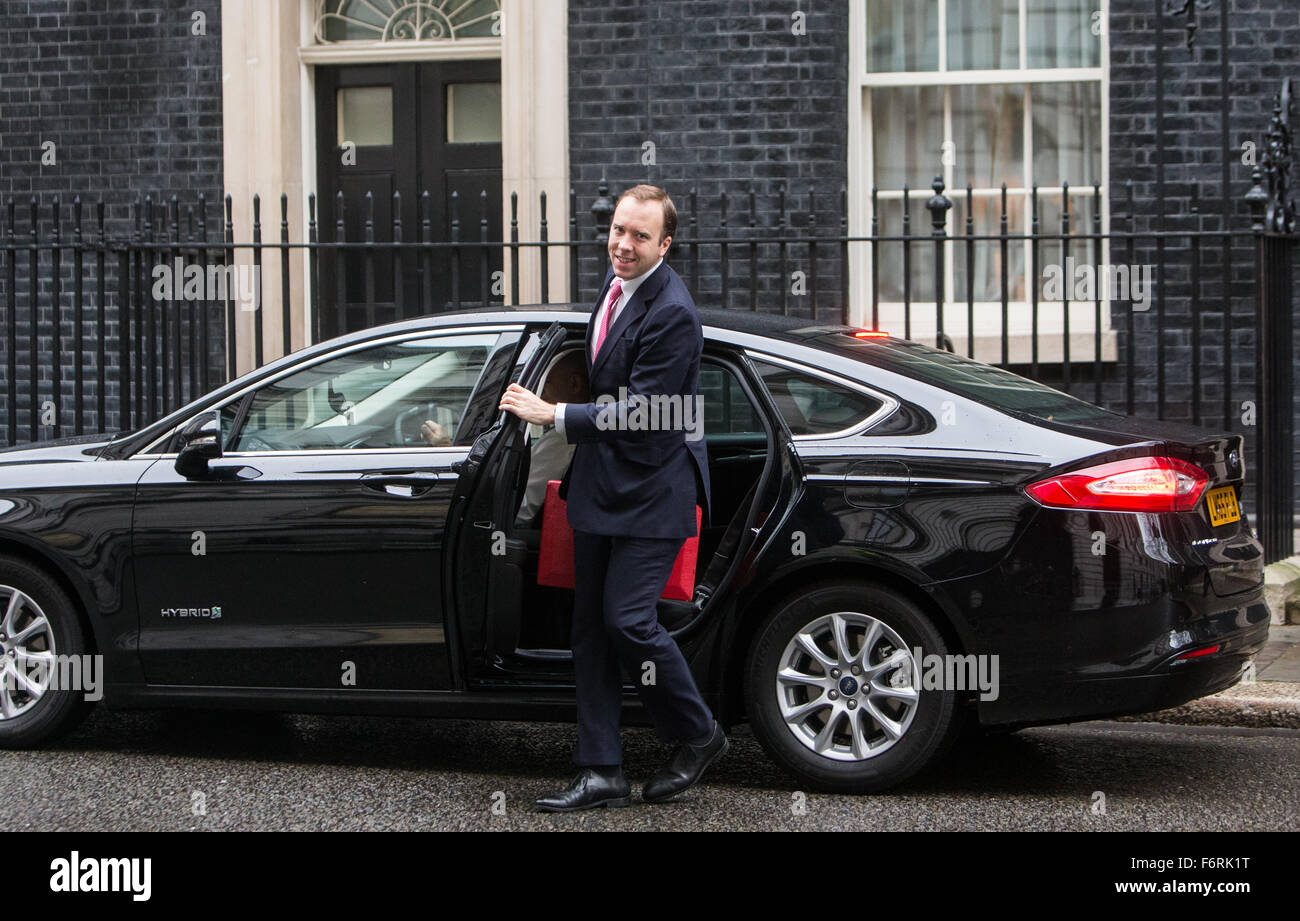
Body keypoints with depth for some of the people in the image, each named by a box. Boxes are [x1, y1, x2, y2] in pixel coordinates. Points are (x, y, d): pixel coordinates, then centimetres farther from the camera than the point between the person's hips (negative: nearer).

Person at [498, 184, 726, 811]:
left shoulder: (672, 315, -20)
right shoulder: (616, 284, 8)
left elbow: (639, 416, -22)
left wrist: (552, 416, -18)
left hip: (651, 489, -9)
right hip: (599, 482, 9)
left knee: (627, 619, -12)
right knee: (591, 625, 7)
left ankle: (698, 736, 11)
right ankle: (601, 772, 11)